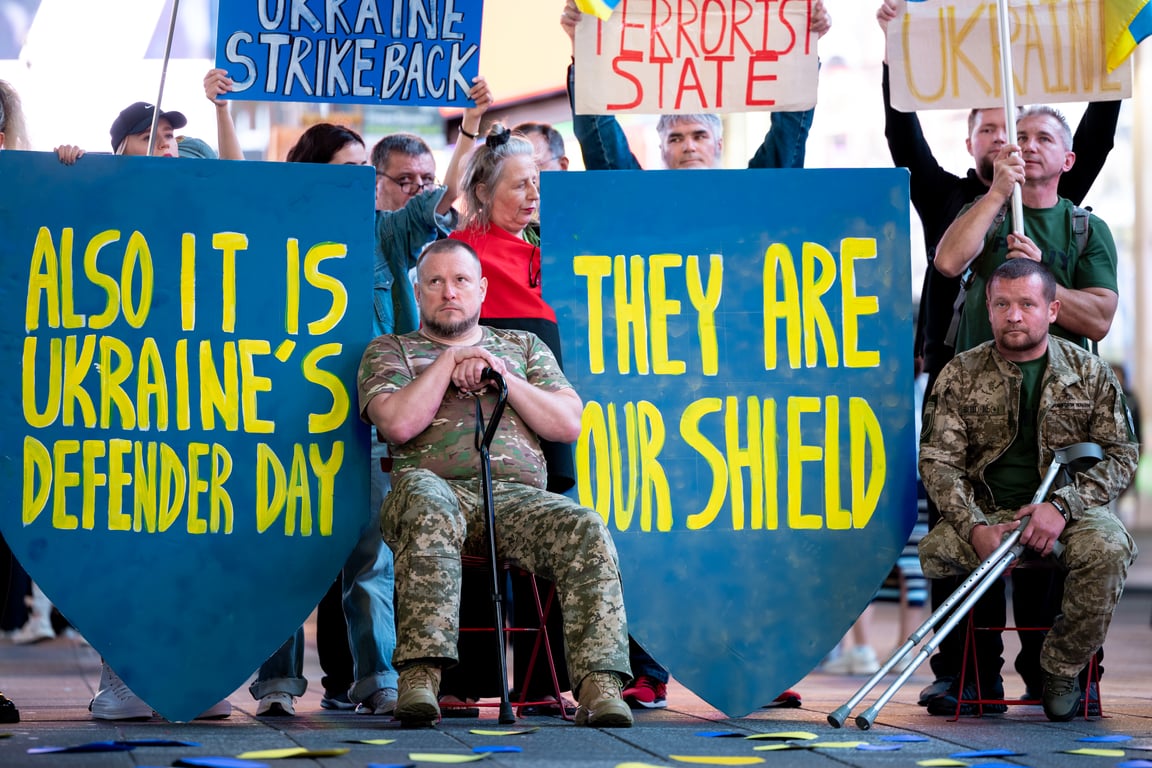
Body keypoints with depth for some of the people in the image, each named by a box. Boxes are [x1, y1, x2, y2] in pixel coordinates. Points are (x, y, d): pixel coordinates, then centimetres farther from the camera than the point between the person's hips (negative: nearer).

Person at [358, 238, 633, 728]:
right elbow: (398, 424, 0)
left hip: (517, 496, 2)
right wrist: (451, 360, 5)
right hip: (437, 485, -2)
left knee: (586, 530, -31)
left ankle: (599, 686, -41)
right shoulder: (390, 351, 22)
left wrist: (503, 375, 4)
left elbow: (569, 425, 14)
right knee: (428, 511, -41)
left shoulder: (524, 347, 29)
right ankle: (420, 676, -48)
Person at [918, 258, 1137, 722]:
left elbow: (1120, 455, 1)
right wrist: (975, 527, -21)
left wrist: (1062, 506, -18)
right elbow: (938, 460, -2)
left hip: (1072, 509, 0)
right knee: (936, 550, -31)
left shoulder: (1090, 372, 4)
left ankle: (1063, 669, -12)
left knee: (1107, 549, -34)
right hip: (989, 512, 1)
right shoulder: (960, 375, 3)